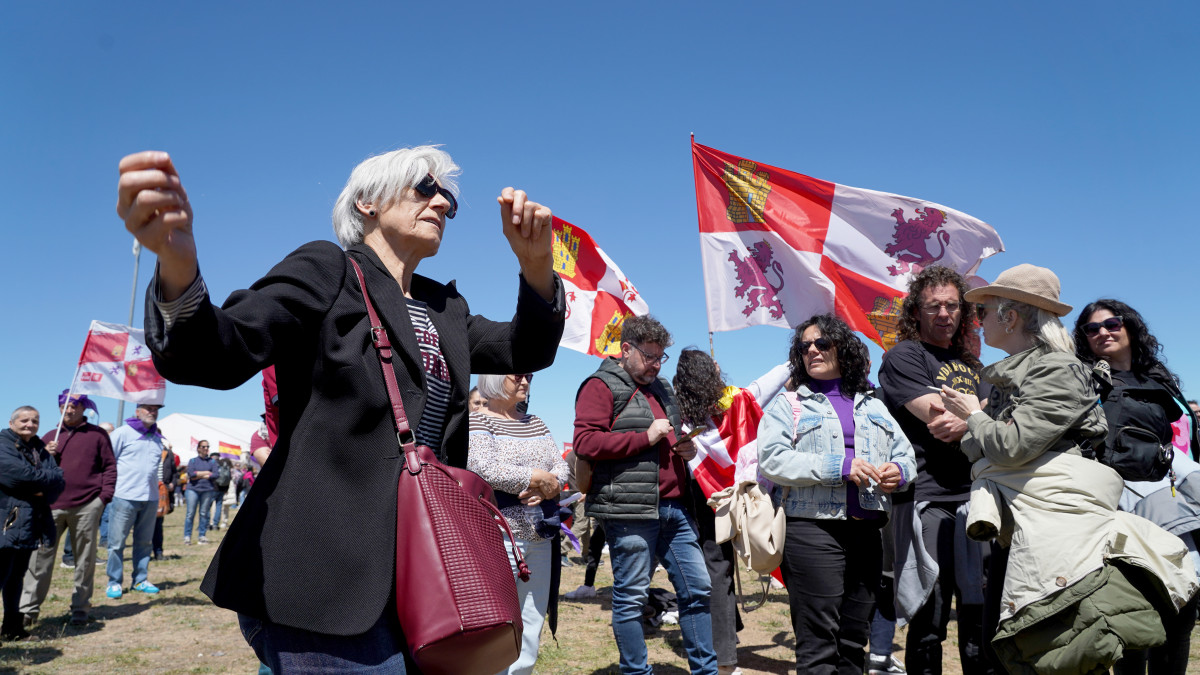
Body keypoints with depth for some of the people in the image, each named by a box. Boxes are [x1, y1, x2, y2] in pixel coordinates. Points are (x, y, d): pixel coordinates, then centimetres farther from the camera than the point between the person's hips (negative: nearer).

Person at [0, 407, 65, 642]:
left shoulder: (41, 449, 15)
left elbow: (59, 479, 6)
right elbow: (20, 473, -20)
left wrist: (44, 492, -13)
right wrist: (47, 478, -7)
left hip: (33, 523, 7)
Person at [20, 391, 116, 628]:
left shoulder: (97, 434, 7)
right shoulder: (49, 437, 17)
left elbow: (110, 466, 6)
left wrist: (104, 496, -4)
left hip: (87, 506, -2)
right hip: (52, 506, 3)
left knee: (85, 560, 4)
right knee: (41, 556, 0)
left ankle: (80, 608, 13)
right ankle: (29, 608, 8)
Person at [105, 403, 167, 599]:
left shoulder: (157, 438, 15)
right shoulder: (123, 433, -1)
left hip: (150, 498, 5)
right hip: (125, 496, -5)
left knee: (144, 542, 10)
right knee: (117, 542, -1)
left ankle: (140, 580, 18)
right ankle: (114, 582, 9)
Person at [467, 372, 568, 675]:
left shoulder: (535, 423, 18)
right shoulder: (477, 421, -3)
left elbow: (560, 466, 12)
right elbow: (486, 470, -18)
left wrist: (549, 486, -10)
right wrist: (540, 479, -11)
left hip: (540, 538, 7)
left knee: (532, 623, 10)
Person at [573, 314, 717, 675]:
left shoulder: (661, 387, 22)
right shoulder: (601, 386, -3)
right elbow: (585, 442, -16)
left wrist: (685, 449, 11)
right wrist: (645, 437, -15)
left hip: (673, 506, 8)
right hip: (630, 510, -8)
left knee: (697, 588, 10)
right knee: (631, 597, 1)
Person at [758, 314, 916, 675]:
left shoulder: (873, 406, 21)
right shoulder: (787, 405, 6)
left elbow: (906, 453, 22)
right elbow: (771, 459, -9)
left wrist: (898, 471, -3)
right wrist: (840, 467, -15)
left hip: (867, 532, 5)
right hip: (812, 530, -5)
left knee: (855, 640, 11)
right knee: (818, 644, -6)